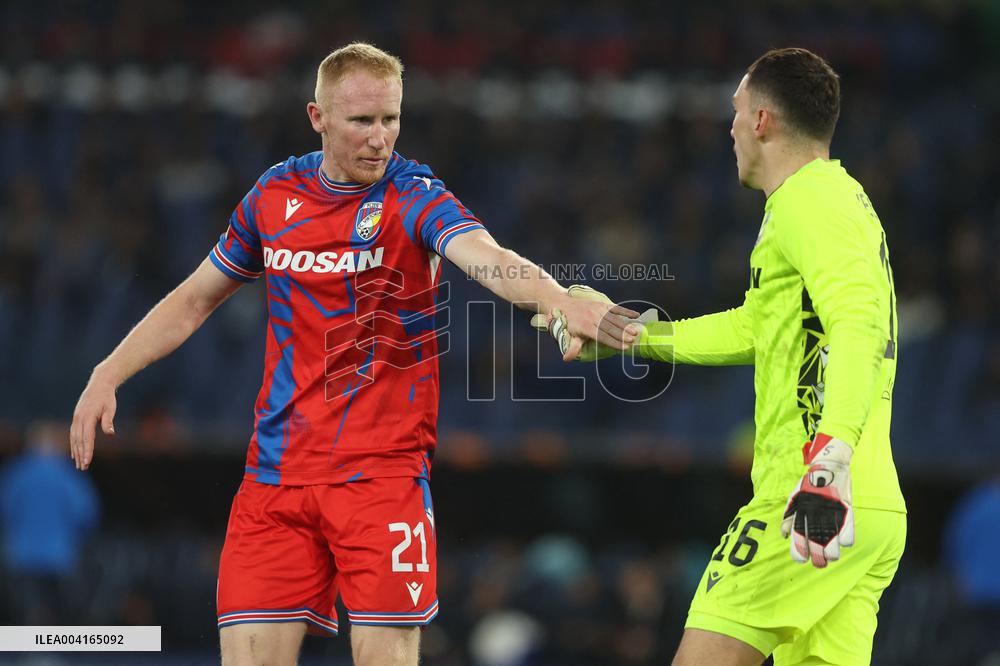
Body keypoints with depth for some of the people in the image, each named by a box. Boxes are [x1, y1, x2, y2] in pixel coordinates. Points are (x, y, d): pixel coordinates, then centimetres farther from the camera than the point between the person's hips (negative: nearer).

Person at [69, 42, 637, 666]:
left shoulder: (415, 196, -6)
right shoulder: (275, 195, 7)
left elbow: (488, 259, -27)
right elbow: (195, 300, 21)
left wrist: (564, 303, -47)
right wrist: (108, 375, 11)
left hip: (381, 470, -3)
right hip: (277, 472, 3)